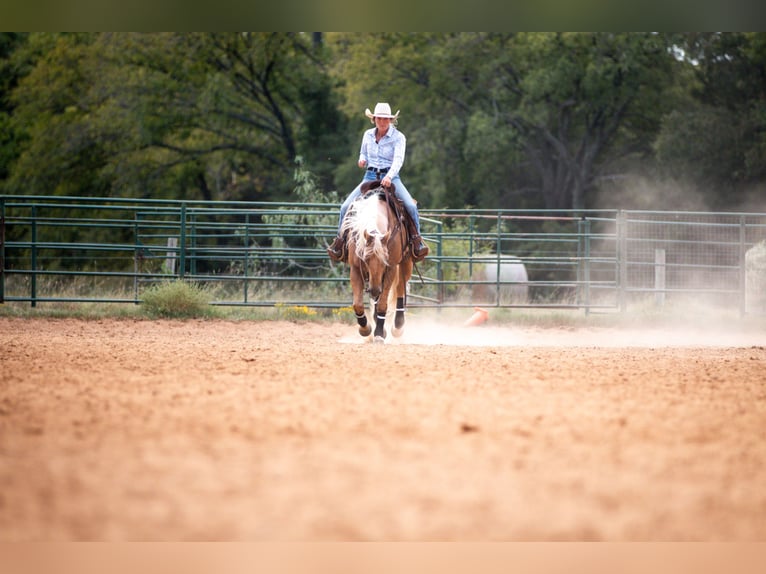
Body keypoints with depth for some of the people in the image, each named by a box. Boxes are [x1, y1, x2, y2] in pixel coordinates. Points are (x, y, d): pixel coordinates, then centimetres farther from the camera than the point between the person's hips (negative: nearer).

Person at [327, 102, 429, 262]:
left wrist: (389, 177, -37)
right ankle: (340, 239, 2)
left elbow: (398, 159, -19)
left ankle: (417, 238, -8)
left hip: (390, 177, -3)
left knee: (411, 206, -25)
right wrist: (362, 160, -3)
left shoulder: (398, 137, -6)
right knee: (346, 206, -13)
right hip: (370, 176, 3)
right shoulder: (368, 135, 7)